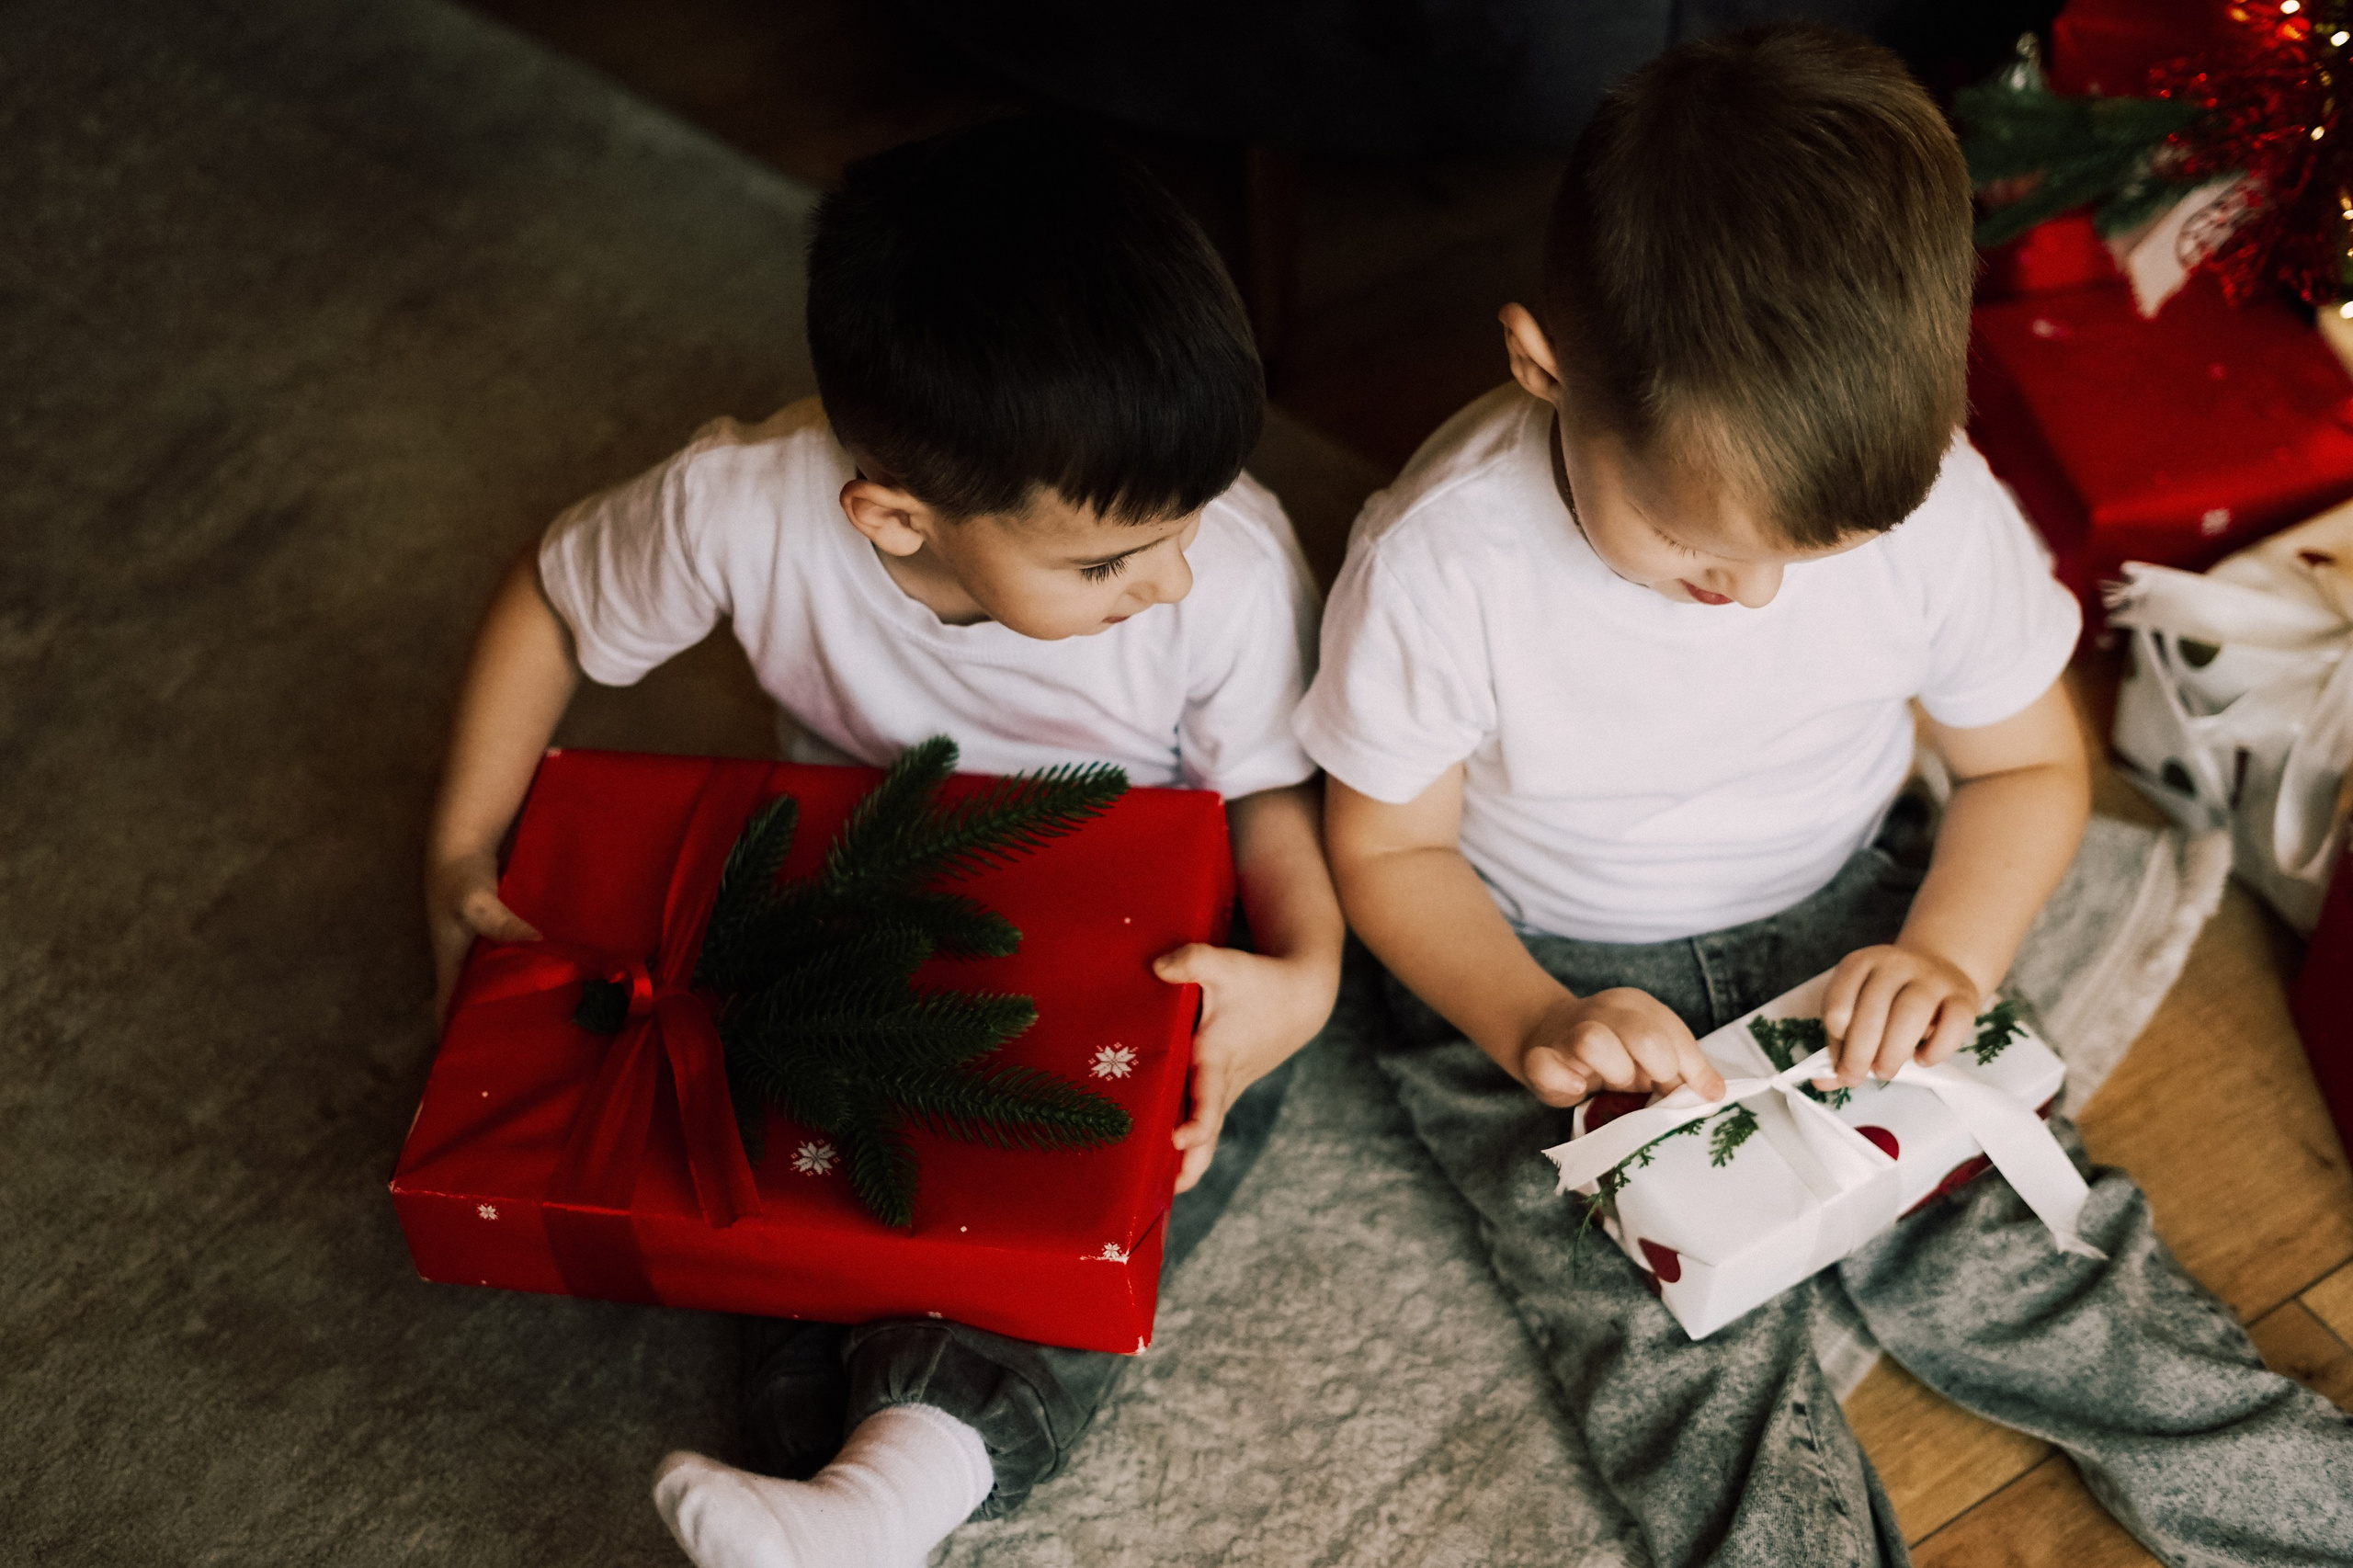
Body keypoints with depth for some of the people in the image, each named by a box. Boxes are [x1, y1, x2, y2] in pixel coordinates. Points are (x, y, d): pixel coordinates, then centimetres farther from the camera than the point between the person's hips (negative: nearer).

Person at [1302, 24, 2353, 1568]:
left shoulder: (1932, 501, -18)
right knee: (1683, 1355, -18)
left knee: (2012, 1241, -10)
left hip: (1838, 928, 2)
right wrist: (1534, 1023, -26)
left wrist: (1948, 955, -18)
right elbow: (1390, 848, -10)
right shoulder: (1440, 560, -25)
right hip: (1542, 977, -1)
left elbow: (2031, 762, 0)